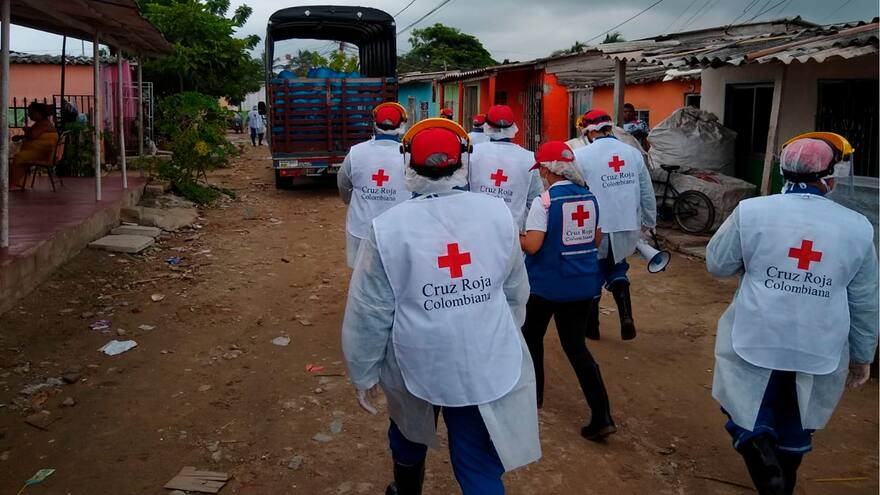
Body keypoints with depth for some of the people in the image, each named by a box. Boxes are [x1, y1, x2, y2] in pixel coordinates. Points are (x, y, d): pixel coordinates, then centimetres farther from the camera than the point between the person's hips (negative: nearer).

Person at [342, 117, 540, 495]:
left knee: (409, 432, 29)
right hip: (489, 364, 1)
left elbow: (369, 313, -10)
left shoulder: (389, 227, -15)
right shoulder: (498, 213, -7)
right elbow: (516, 292, 5)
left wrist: (363, 373, 4)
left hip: (417, 365, 0)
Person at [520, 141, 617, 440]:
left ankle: (534, 394, 35)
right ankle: (602, 416, 1)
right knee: (576, 347, 9)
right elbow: (596, 239, 12)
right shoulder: (589, 197, 3)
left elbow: (532, 246, -20)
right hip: (583, 284, 5)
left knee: (532, 338, 20)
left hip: (547, 285, -5)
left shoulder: (544, 202, -15)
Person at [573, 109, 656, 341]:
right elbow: (647, 192, 7)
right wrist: (649, 221, 21)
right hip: (627, 226, 4)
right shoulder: (633, 153, 2)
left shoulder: (581, 155, -11)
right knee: (616, 271, 23)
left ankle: (591, 326, 26)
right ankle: (626, 316, 3)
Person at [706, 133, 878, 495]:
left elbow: (717, 264, -1)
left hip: (756, 341, -2)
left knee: (744, 410, 16)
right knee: (795, 426, 21)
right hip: (820, 350, 3)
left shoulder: (752, 211, -11)